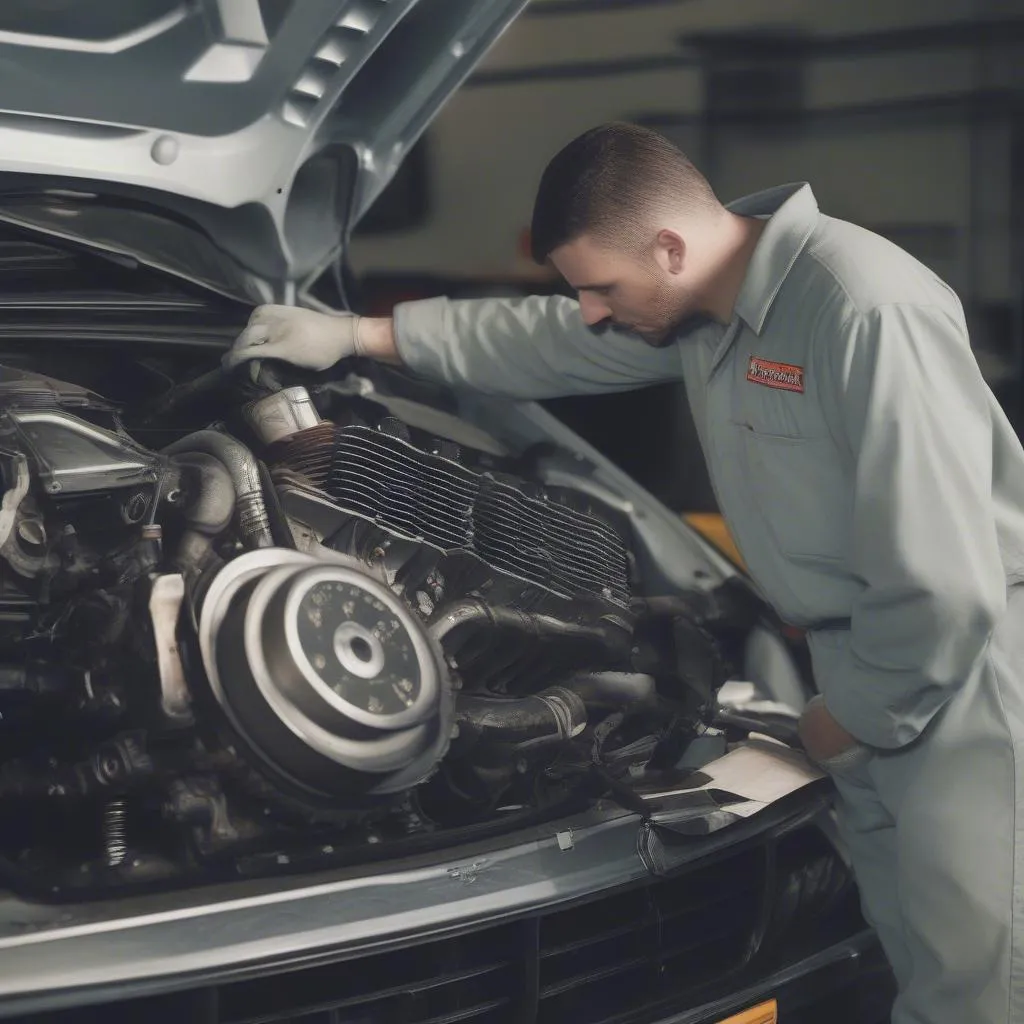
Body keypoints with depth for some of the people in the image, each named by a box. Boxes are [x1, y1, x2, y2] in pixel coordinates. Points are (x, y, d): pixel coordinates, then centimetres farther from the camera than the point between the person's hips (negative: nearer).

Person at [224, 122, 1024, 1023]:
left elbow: (945, 585, -27)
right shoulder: (705, 304, 4)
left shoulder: (866, 313, -26)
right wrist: (359, 335, 23)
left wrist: (854, 714, -13)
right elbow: (541, 342, 22)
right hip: (869, 652, 9)